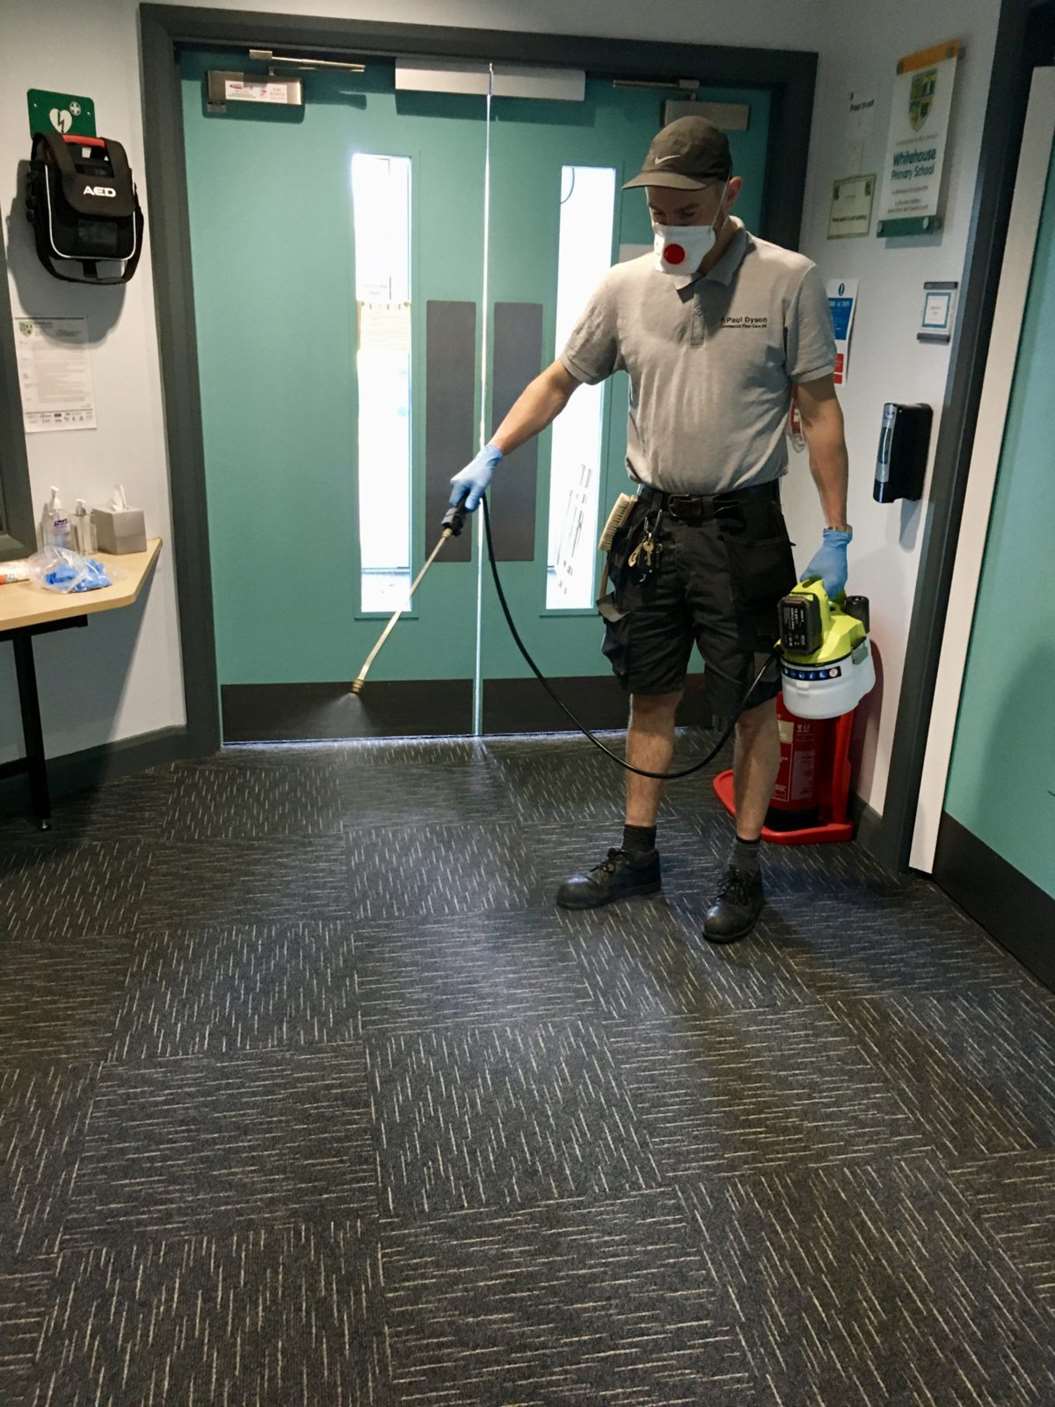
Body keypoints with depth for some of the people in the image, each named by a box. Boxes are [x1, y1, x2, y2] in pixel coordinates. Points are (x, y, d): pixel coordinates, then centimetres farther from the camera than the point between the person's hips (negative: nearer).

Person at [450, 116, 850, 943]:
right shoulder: (625, 287, 2)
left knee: (754, 706, 6)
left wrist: (836, 536, -8)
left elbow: (819, 410, -6)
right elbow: (561, 381, 10)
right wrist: (492, 455, -3)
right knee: (651, 696, 13)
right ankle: (638, 856, 28)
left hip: (744, 531, -3)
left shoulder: (788, 282, -8)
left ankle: (746, 870, 23)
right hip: (655, 524, 4)